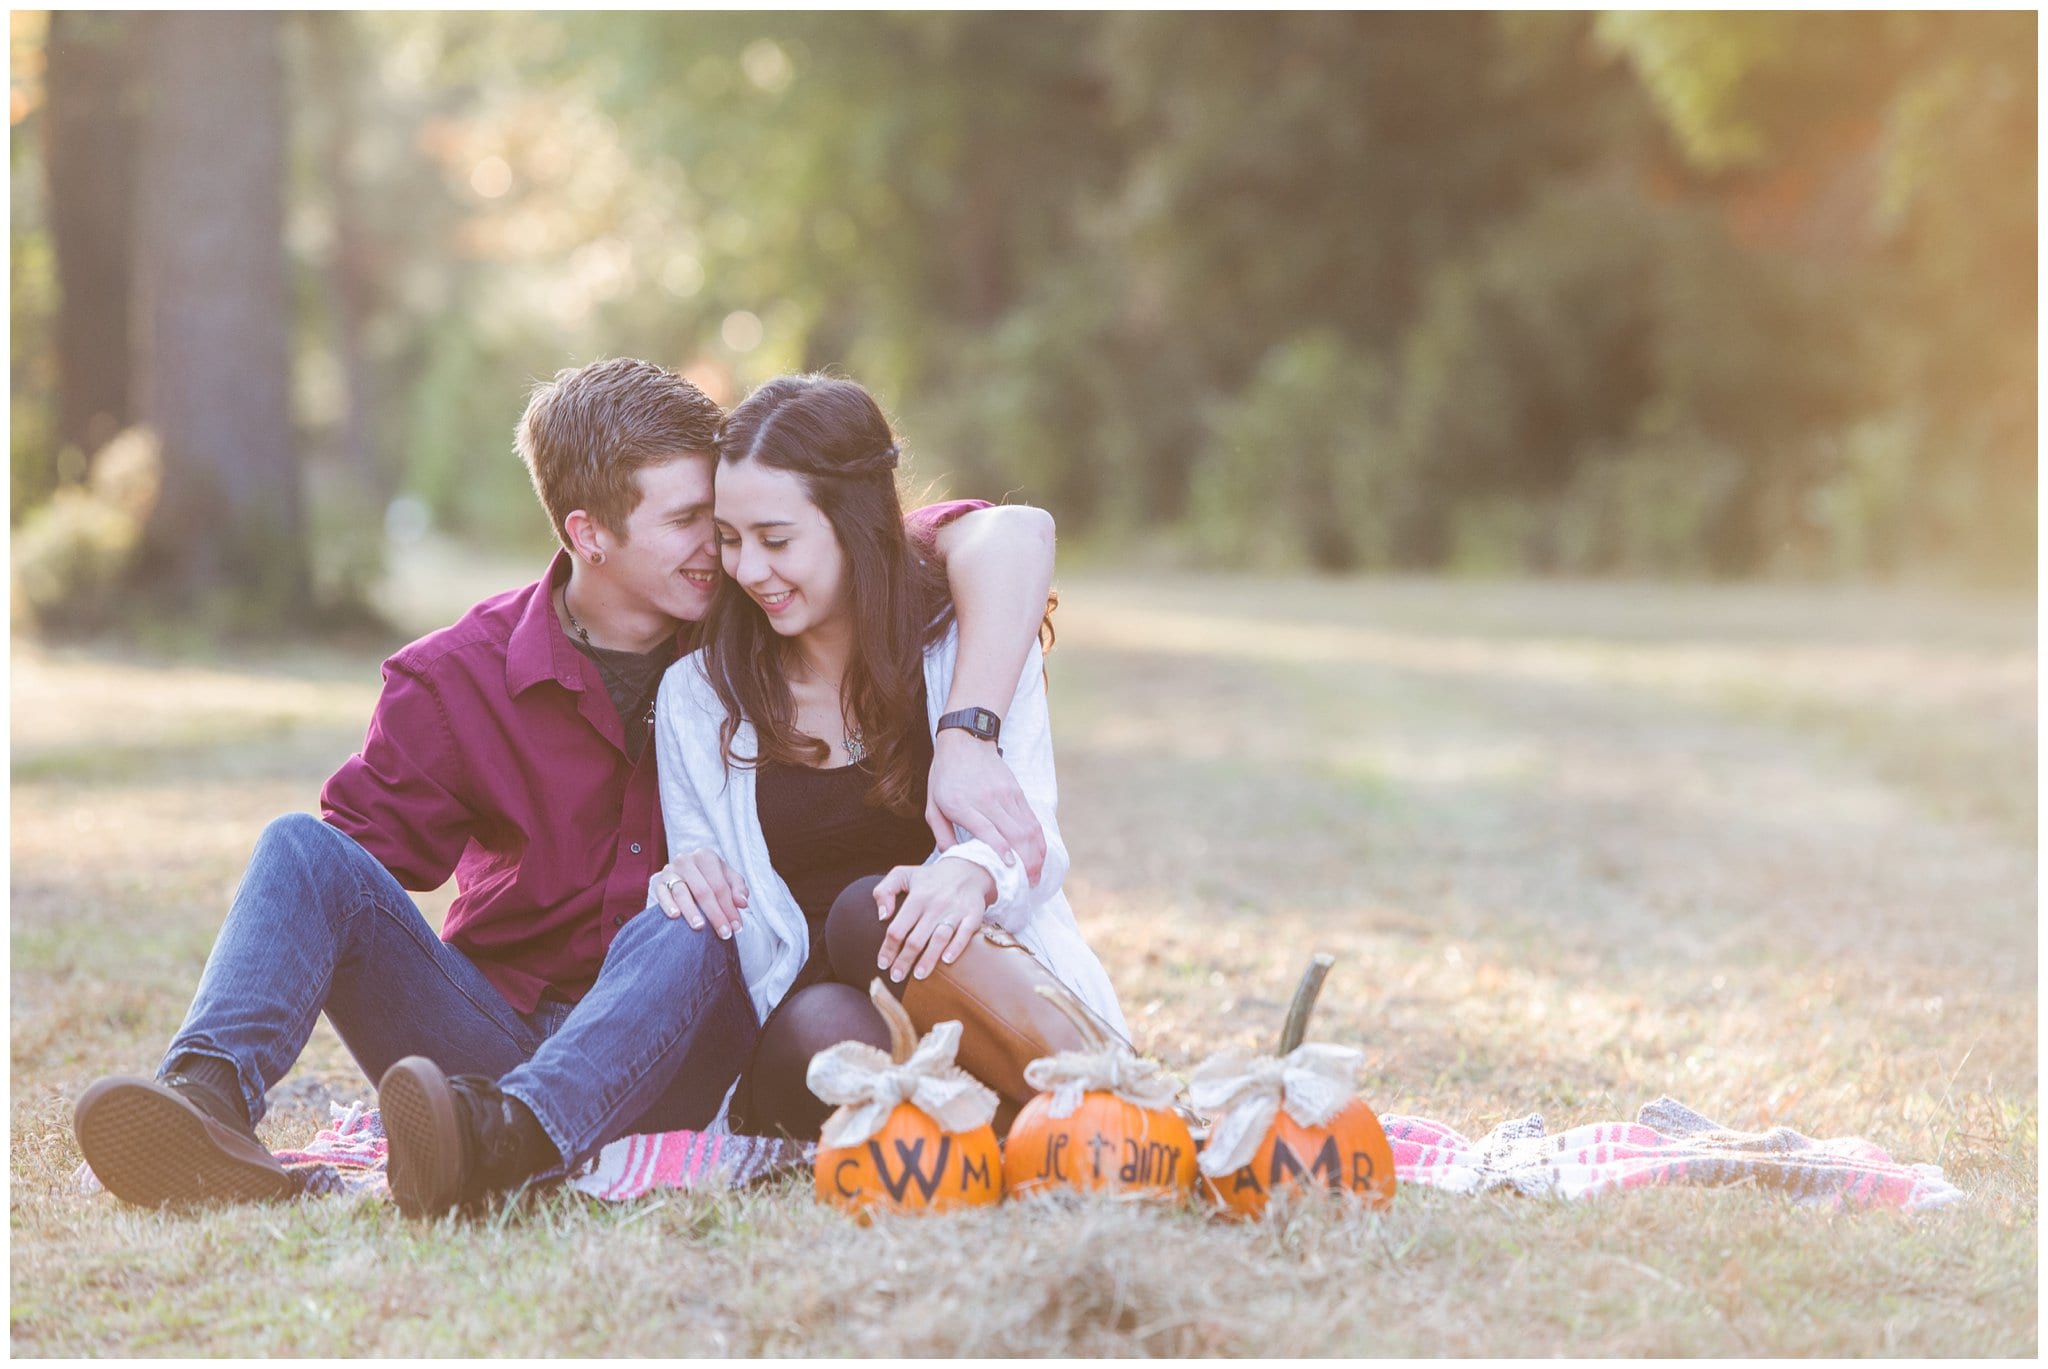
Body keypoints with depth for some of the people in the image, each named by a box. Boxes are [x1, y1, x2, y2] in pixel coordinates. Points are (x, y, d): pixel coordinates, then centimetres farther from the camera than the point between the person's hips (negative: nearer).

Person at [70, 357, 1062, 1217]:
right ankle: (211, 1100, -44)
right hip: (493, 1034, 2)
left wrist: (962, 742, -30)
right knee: (304, 845, -17)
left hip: (670, 1053, -1)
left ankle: (505, 1141, -61)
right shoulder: (459, 679, 0)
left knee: (682, 936, -34)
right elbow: (365, 844, 0)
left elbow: (1011, 535, -13)